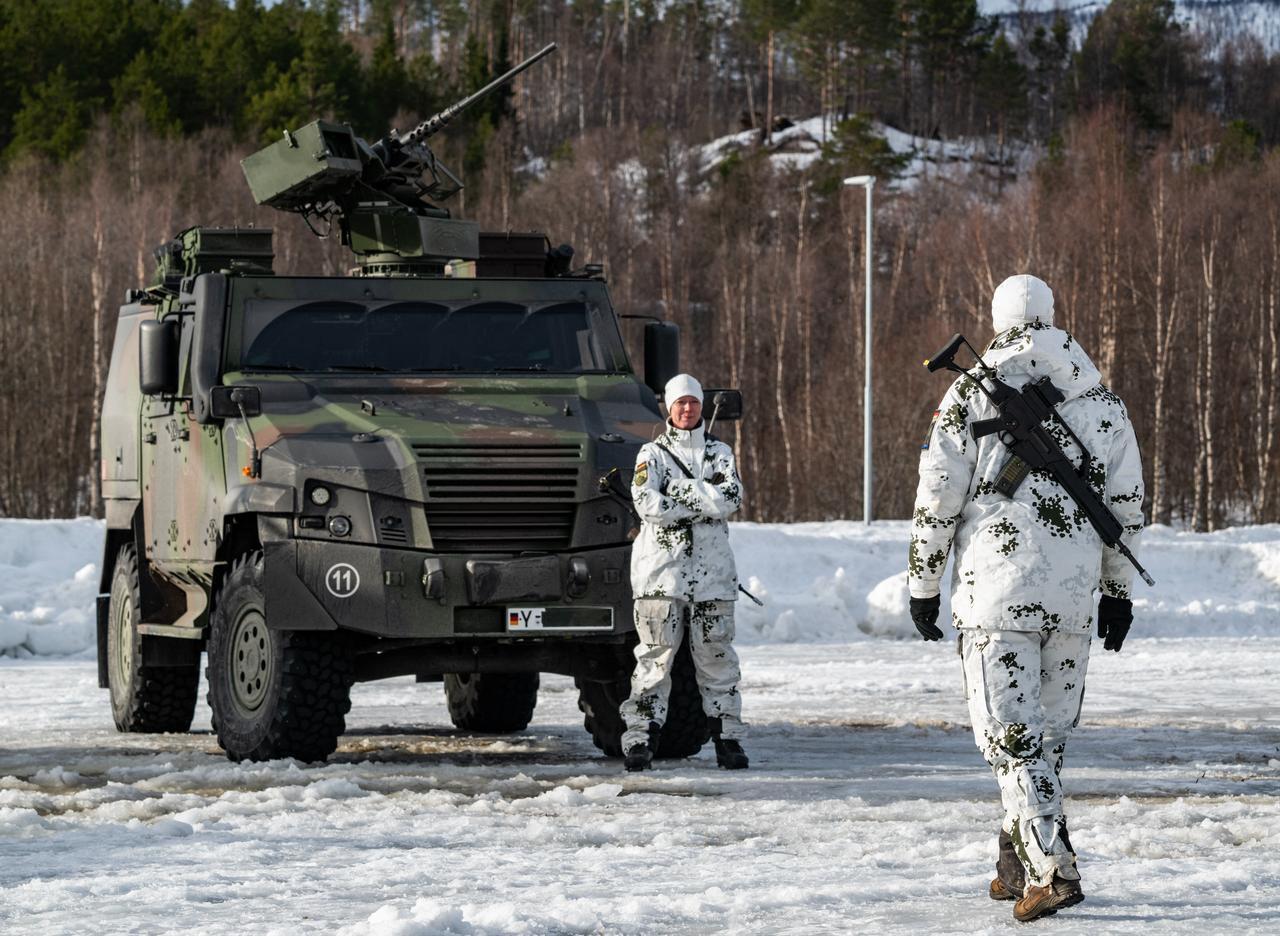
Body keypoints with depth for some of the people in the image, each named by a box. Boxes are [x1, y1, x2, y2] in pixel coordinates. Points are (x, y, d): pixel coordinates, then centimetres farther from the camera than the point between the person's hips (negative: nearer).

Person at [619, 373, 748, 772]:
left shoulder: (719, 452, 13)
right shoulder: (652, 454, 6)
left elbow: (732, 498, -5)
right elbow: (647, 504, -11)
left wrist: (681, 492, -11)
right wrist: (704, 501, -9)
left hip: (712, 569, 2)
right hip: (661, 566, -2)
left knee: (716, 655, 3)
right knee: (655, 654, -5)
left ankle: (727, 737, 9)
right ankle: (641, 738, -4)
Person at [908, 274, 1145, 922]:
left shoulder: (972, 393, -3)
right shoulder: (1102, 401, 8)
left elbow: (937, 498, -3)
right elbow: (1127, 504, 12)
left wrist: (924, 584, 6)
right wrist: (1117, 589, 21)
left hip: (995, 589, -4)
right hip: (1072, 595, 4)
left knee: (1011, 733, -5)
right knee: (1049, 732, 15)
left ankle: (1052, 868, -18)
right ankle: (1018, 864, 23)